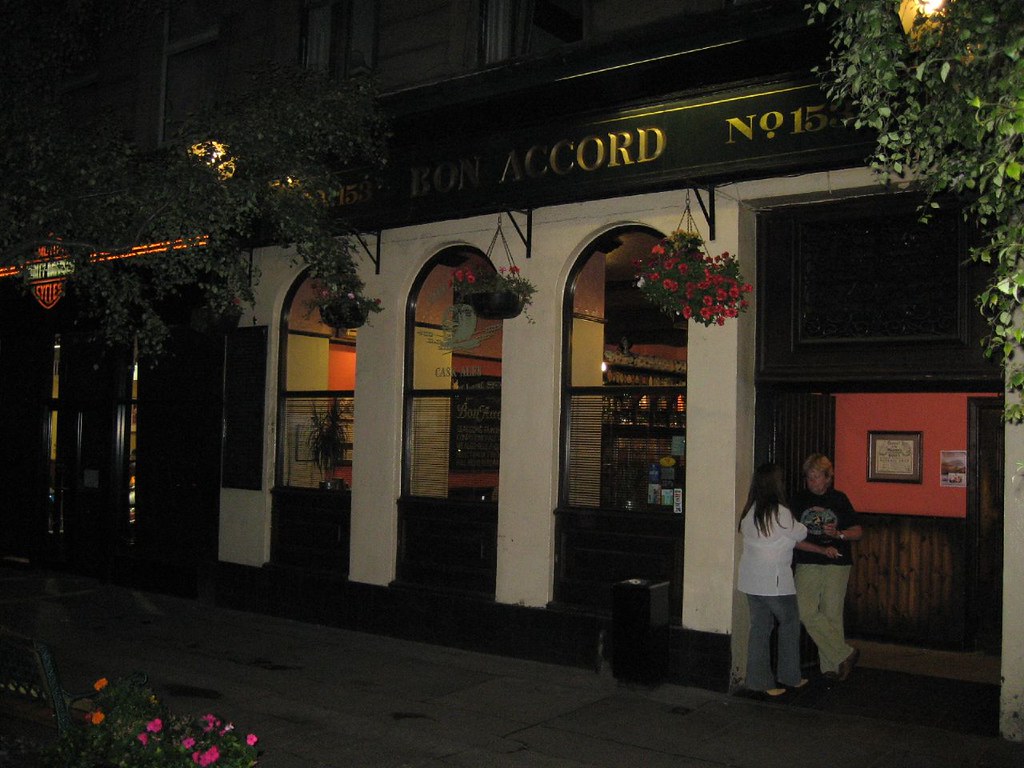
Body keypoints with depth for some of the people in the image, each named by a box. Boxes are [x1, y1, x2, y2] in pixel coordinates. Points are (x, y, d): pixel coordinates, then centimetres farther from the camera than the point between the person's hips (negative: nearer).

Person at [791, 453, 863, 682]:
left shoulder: (839, 499, 6)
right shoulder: (799, 500, 7)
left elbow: (858, 532, 9)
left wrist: (838, 534, -11)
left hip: (836, 564, -1)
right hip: (807, 564, 1)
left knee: (832, 614, 0)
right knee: (806, 611, -12)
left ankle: (830, 665, 11)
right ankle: (845, 654, -3)